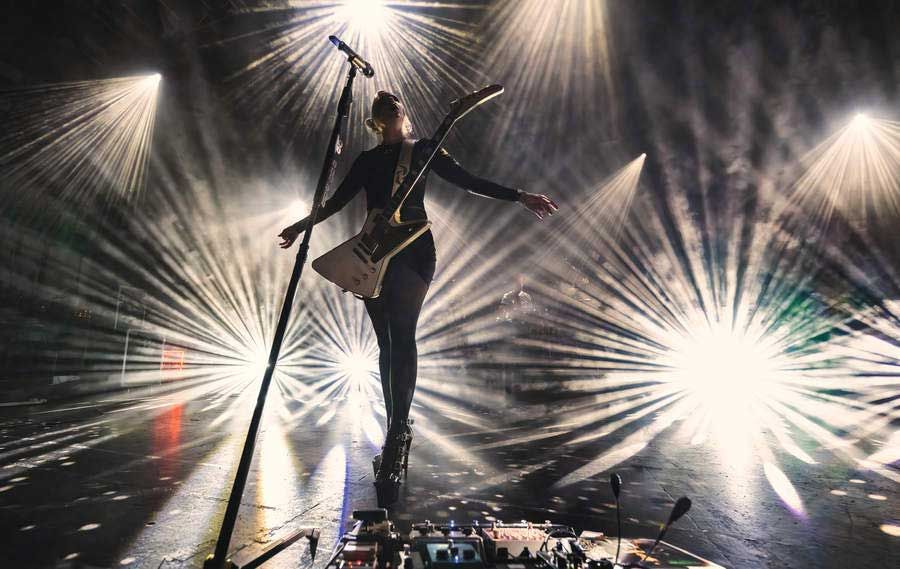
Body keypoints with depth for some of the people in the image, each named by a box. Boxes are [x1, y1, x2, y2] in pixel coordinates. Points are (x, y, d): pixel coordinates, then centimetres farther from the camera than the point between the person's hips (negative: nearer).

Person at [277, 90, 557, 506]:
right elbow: (338, 200, 26)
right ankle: (397, 431, 15)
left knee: (401, 338, -17)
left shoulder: (423, 151, 10)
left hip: (413, 252, -4)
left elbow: (467, 181, 4)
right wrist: (302, 224, 29)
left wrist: (519, 197, -4)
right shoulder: (367, 160, 20)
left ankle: (397, 432, -17)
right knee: (388, 343, 4)